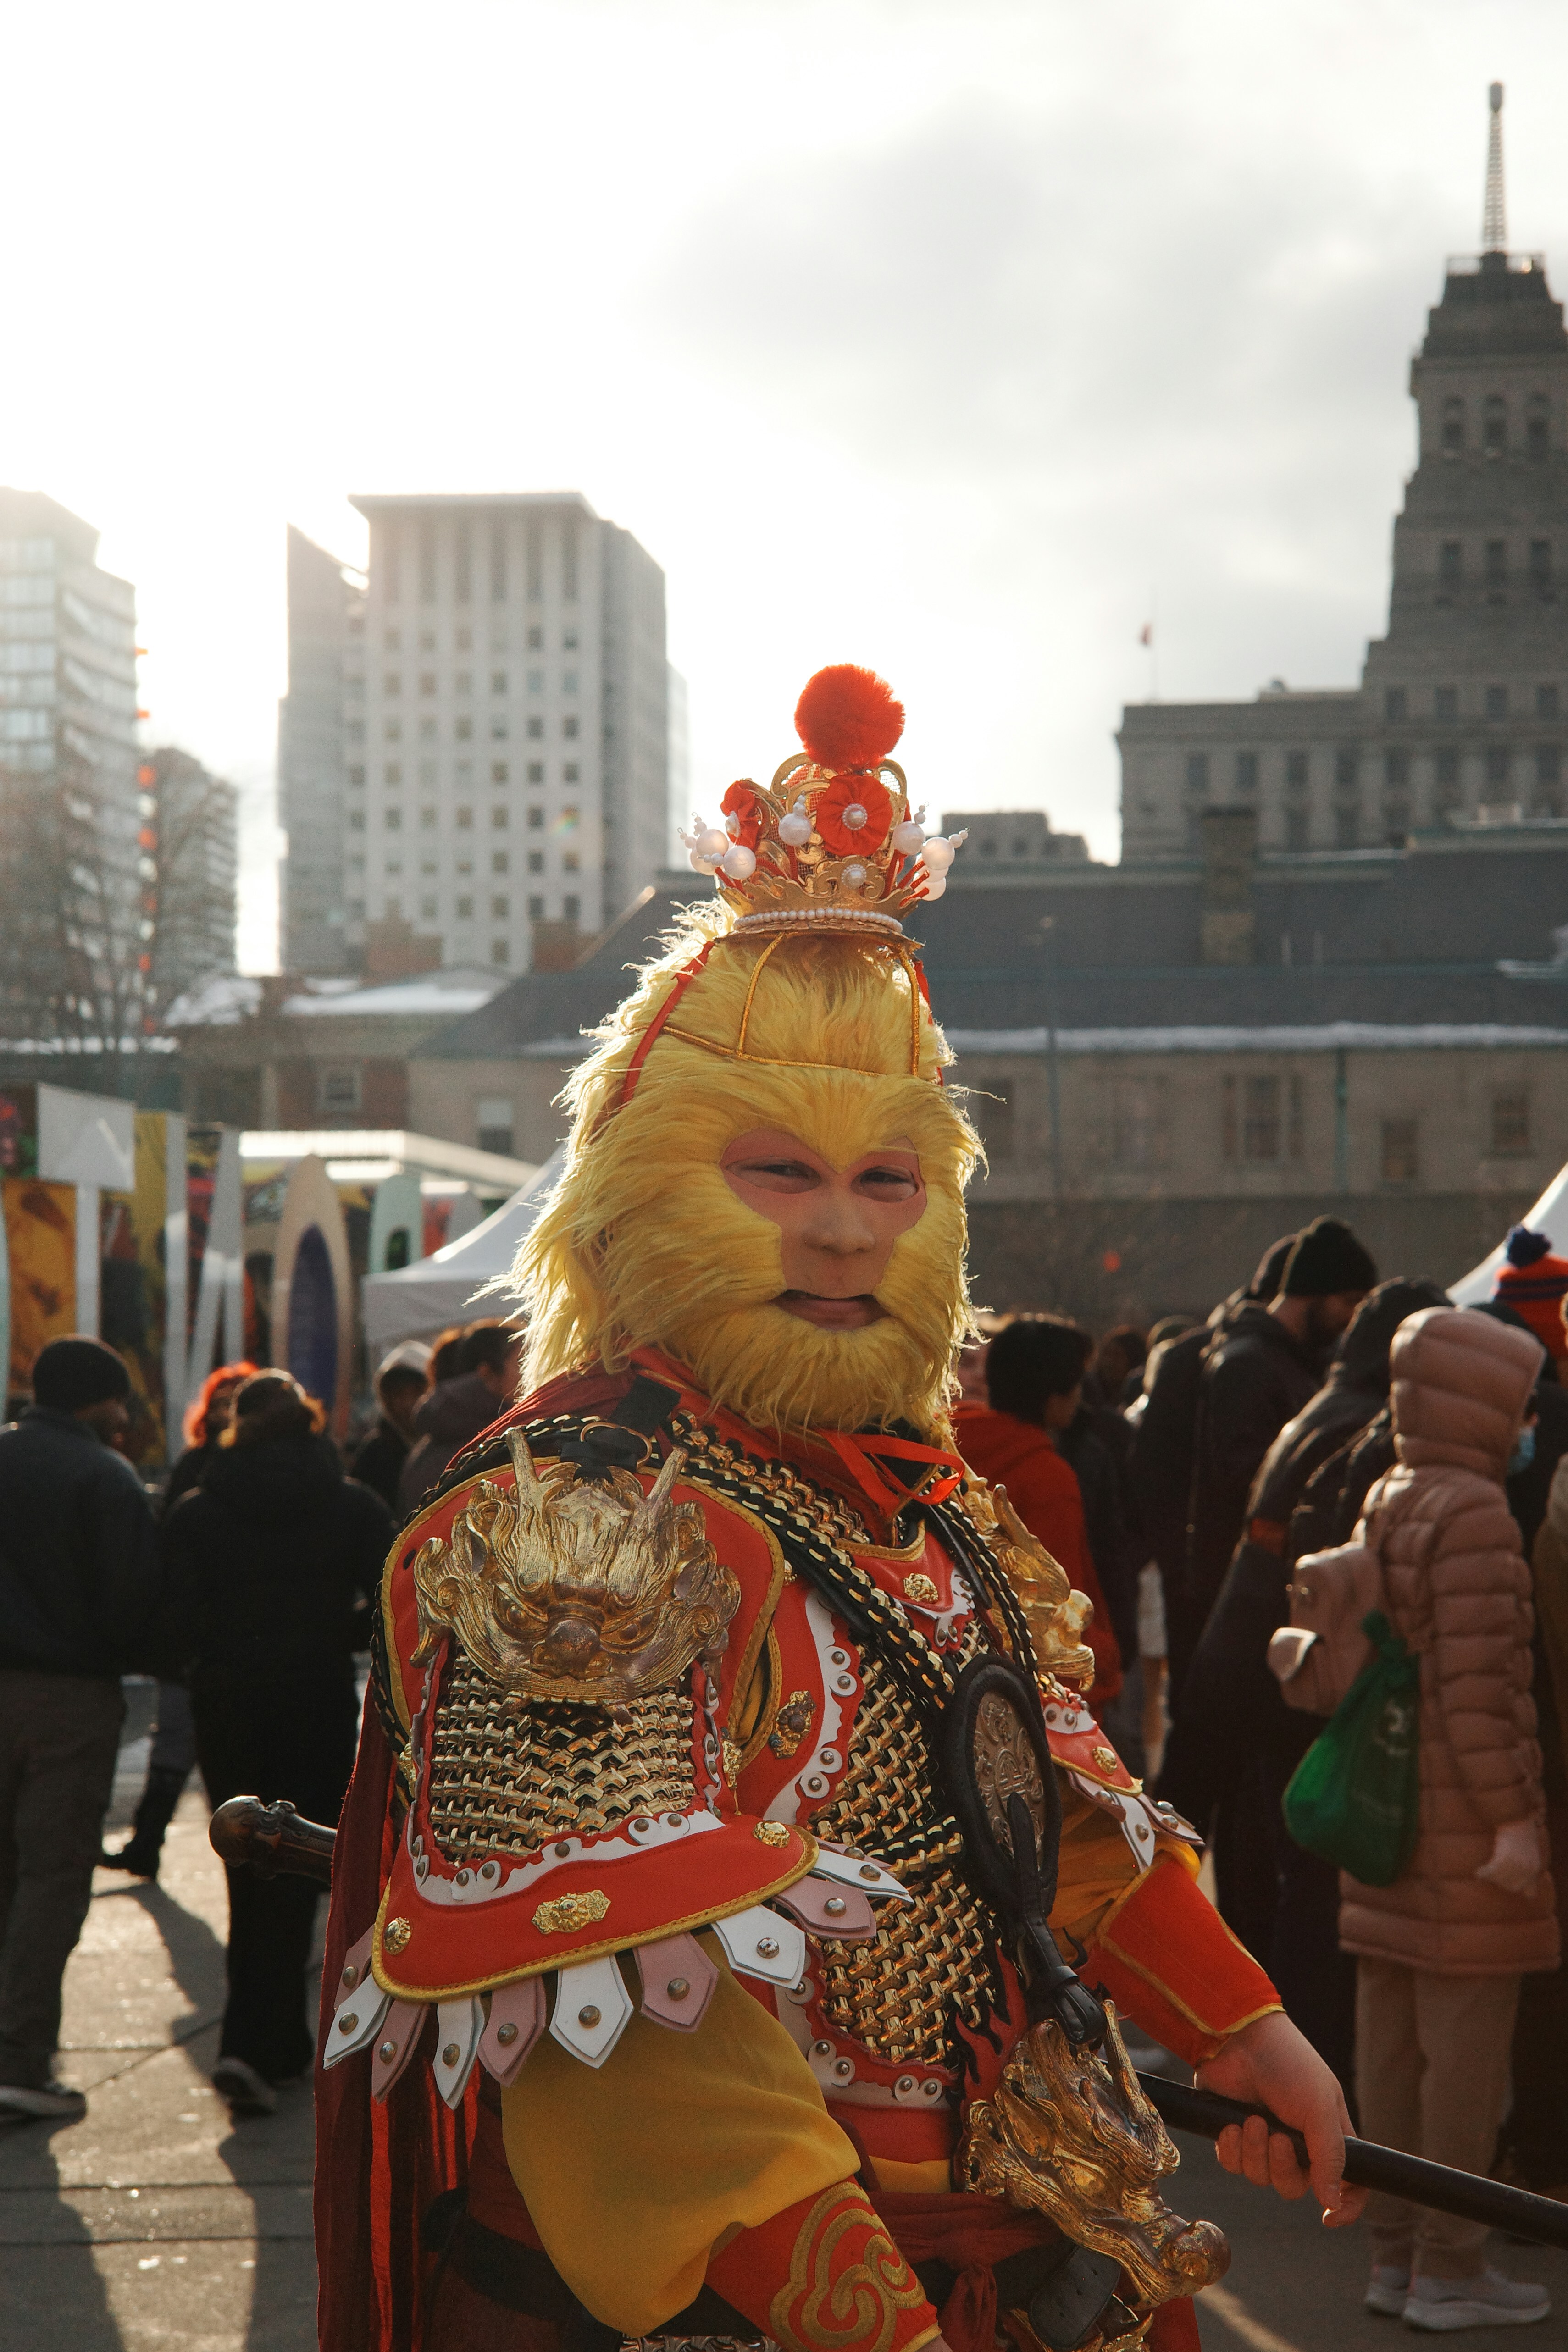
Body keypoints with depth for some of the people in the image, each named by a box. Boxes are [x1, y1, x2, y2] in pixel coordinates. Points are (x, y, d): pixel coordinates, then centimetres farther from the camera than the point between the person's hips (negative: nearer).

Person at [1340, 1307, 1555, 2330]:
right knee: (1466, 2041, -2)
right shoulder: (1473, 1515, -15)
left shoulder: (1384, 1504, 12)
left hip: (1389, 1813, 9)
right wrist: (1512, 1816, -18)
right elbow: (1476, 1681, -20)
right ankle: (1449, 2270, 4)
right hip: (1463, 1819, -9)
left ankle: (1394, 2254, 19)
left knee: (1392, 2037, 12)